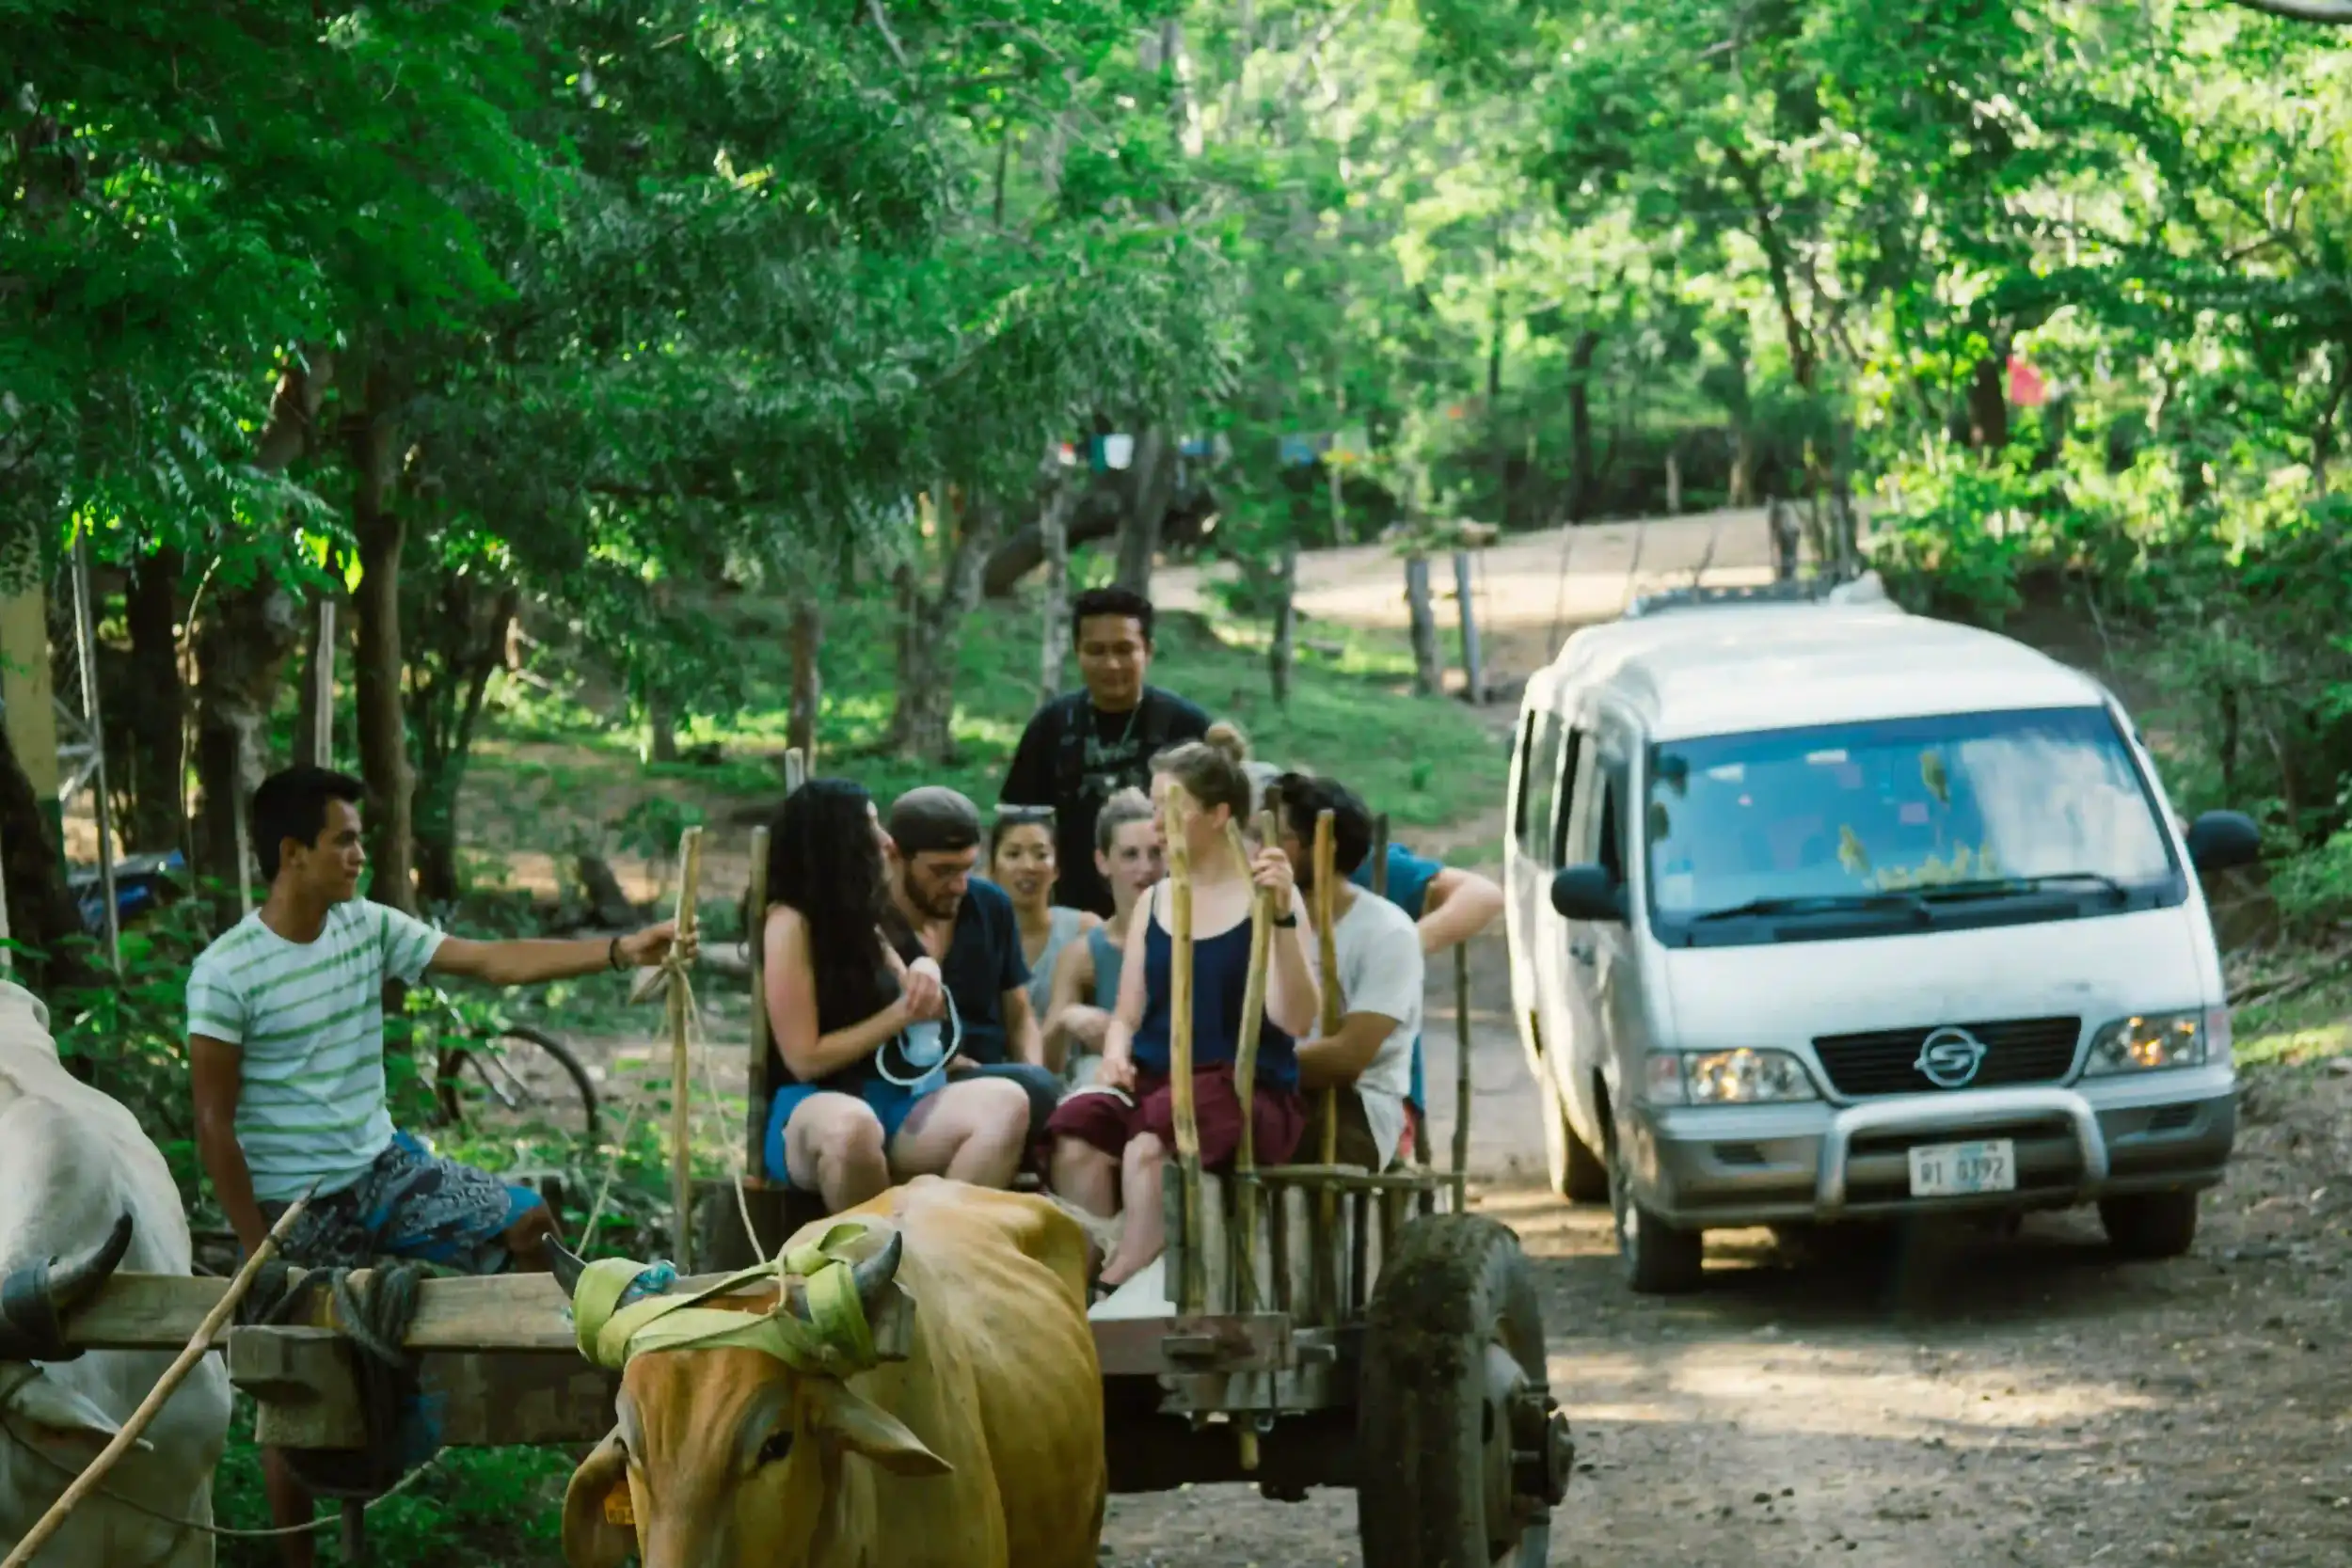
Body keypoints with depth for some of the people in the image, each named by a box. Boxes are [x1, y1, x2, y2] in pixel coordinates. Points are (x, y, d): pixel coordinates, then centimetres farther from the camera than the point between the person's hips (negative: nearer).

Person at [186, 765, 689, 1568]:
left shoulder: (369, 927, -3)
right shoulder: (225, 974, -19)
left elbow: (493, 961, -4)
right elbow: (214, 1124, -16)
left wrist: (618, 951, -13)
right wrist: (258, 1248, -15)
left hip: (383, 1169, 6)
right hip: (297, 1205, -6)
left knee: (529, 1226, 0)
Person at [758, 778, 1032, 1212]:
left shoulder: (858, 919, 16)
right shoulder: (790, 922, -7)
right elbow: (805, 1059, -12)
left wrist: (926, 973, 2)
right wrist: (900, 1015, -8)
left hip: (893, 1103, 7)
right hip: (816, 1108, -7)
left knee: (1005, 1103, -22)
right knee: (852, 1124, -44)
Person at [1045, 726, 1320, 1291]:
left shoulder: (1266, 898, 0)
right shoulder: (1154, 902, 16)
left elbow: (1295, 1020, -11)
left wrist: (1282, 916, -22)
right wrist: (1116, 1054, -5)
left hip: (1248, 1091, -4)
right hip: (1155, 1081, 4)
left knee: (1150, 1141, -37)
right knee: (1076, 1137, -30)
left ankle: (1116, 1291, -28)